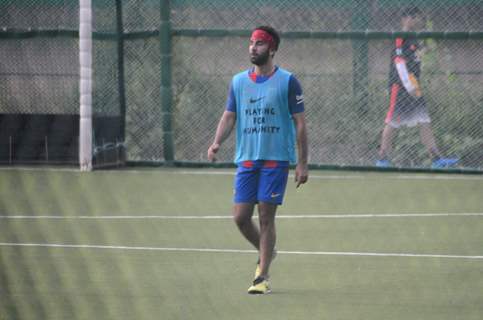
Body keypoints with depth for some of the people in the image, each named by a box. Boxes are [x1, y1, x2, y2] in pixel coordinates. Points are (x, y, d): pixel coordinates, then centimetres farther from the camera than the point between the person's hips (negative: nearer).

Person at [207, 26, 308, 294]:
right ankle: (266, 253, 28)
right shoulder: (239, 81, 10)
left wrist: (303, 163, -6)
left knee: (266, 217, -6)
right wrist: (217, 143, -8)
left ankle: (262, 277, 0)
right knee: (241, 216, 0)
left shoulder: (287, 82, -3)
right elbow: (229, 116, 12)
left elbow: (300, 123, -2)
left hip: (276, 159, -4)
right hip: (246, 159, 4)